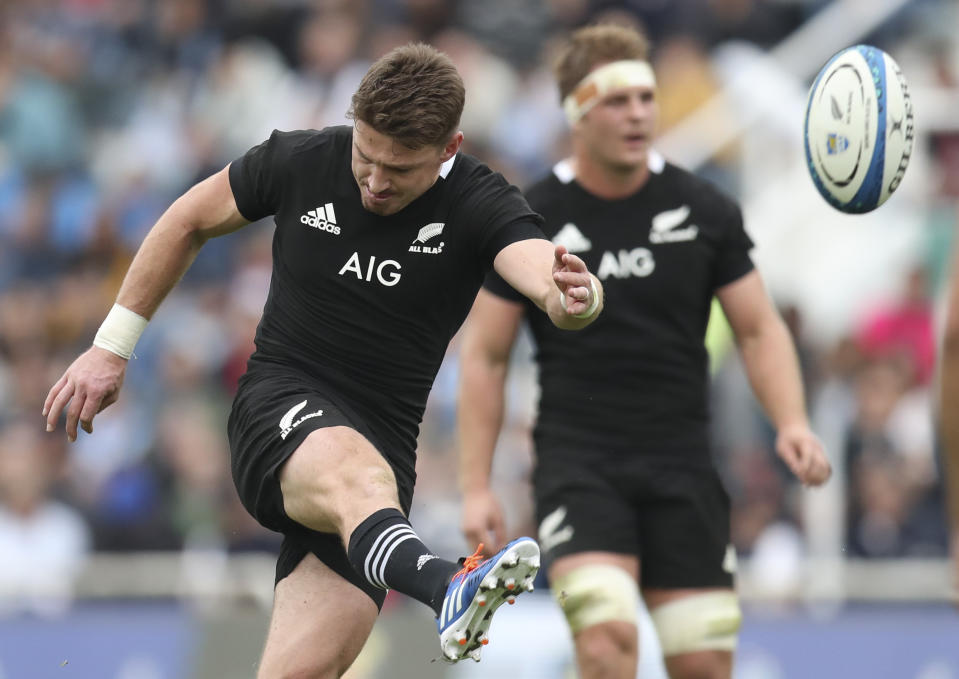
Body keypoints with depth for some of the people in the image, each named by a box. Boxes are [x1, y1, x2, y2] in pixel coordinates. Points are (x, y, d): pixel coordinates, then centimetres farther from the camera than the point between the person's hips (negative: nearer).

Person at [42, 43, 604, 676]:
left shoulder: (480, 204, -6)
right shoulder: (300, 161, -2)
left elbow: (551, 284, -26)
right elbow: (190, 221, 15)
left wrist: (576, 297, -51)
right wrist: (111, 347, 17)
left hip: (385, 441, 1)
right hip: (279, 408, -1)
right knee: (357, 472, -39)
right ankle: (449, 590, -70)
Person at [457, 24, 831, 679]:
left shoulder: (706, 212, 3)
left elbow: (760, 328, 8)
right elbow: (486, 355, 4)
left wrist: (792, 422, -10)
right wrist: (477, 485, -3)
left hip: (681, 462, 2)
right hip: (577, 459, -2)